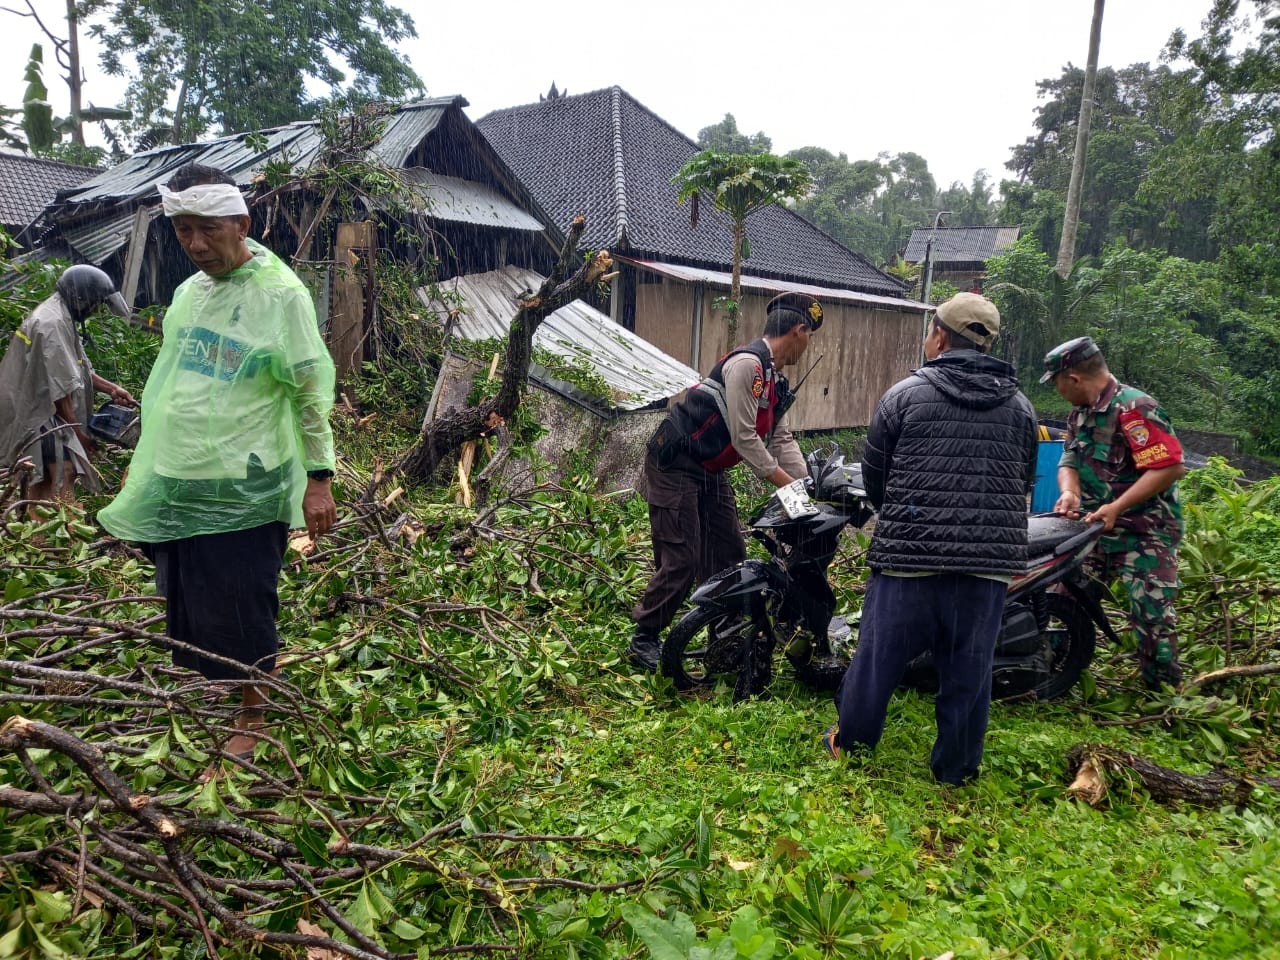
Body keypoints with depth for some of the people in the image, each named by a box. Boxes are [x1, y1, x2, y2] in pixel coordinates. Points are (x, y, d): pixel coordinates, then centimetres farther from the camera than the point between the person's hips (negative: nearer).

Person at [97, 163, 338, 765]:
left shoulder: (280, 294, -12)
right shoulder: (188, 292, 10)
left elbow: (312, 390, -12)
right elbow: (169, 387, 18)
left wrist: (318, 476, -14)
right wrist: (146, 465, 21)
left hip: (243, 489, -7)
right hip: (176, 484, 7)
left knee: (243, 611, 4)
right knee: (187, 603, 17)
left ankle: (252, 716, 23)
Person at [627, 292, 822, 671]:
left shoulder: (776, 380, 12)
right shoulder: (747, 363, -21)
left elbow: (781, 440, 12)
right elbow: (743, 438, -22)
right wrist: (786, 484, -16)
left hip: (709, 471, 10)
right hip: (675, 466, -10)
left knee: (730, 556, 12)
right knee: (681, 561, -8)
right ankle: (642, 642, 7)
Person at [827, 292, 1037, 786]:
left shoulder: (904, 395, -2)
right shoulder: (1020, 406, 7)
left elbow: (873, 474, 4)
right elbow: (1026, 481, 16)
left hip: (910, 554, -2)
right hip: (990, 559, 2)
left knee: (880, 650, 11)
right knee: (969, 667, 12)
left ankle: (850, 740, 26)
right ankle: (956, 767, 23)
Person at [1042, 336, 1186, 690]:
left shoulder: (1134, 408, -19)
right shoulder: (1080, 413, 11)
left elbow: (1171, 467, -24)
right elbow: (1070, 459, 10)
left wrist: (1116, 507, -25)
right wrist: (1069, 492, -14)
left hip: (1144, 533, -9)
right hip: (1095, 527, 9)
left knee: (1153, 618, -8)